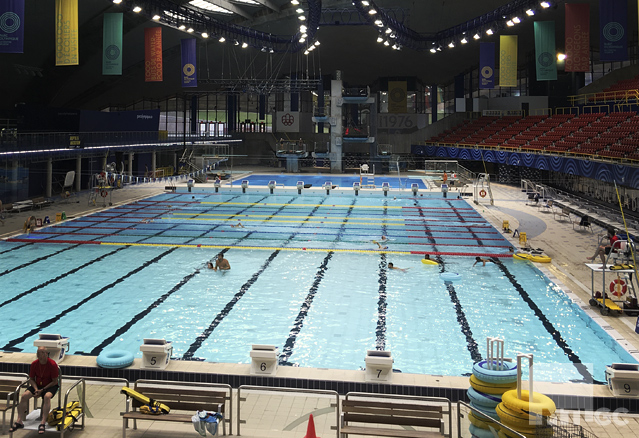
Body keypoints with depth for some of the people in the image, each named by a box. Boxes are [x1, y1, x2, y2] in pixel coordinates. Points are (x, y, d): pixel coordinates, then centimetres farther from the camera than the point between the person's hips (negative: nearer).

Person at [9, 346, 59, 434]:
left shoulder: (52, 364, -16)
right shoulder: (34, 364, -2)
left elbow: (55, 381, -13)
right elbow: (31, 379, 7)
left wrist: (42, 390, -19)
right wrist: (36, 389, -13)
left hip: (50, 386, -5)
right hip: (37, 385, 5)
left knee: (47, 396, -36)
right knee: (24, 395, -21)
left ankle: (43, 423, -39)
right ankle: (19, 421, -19)